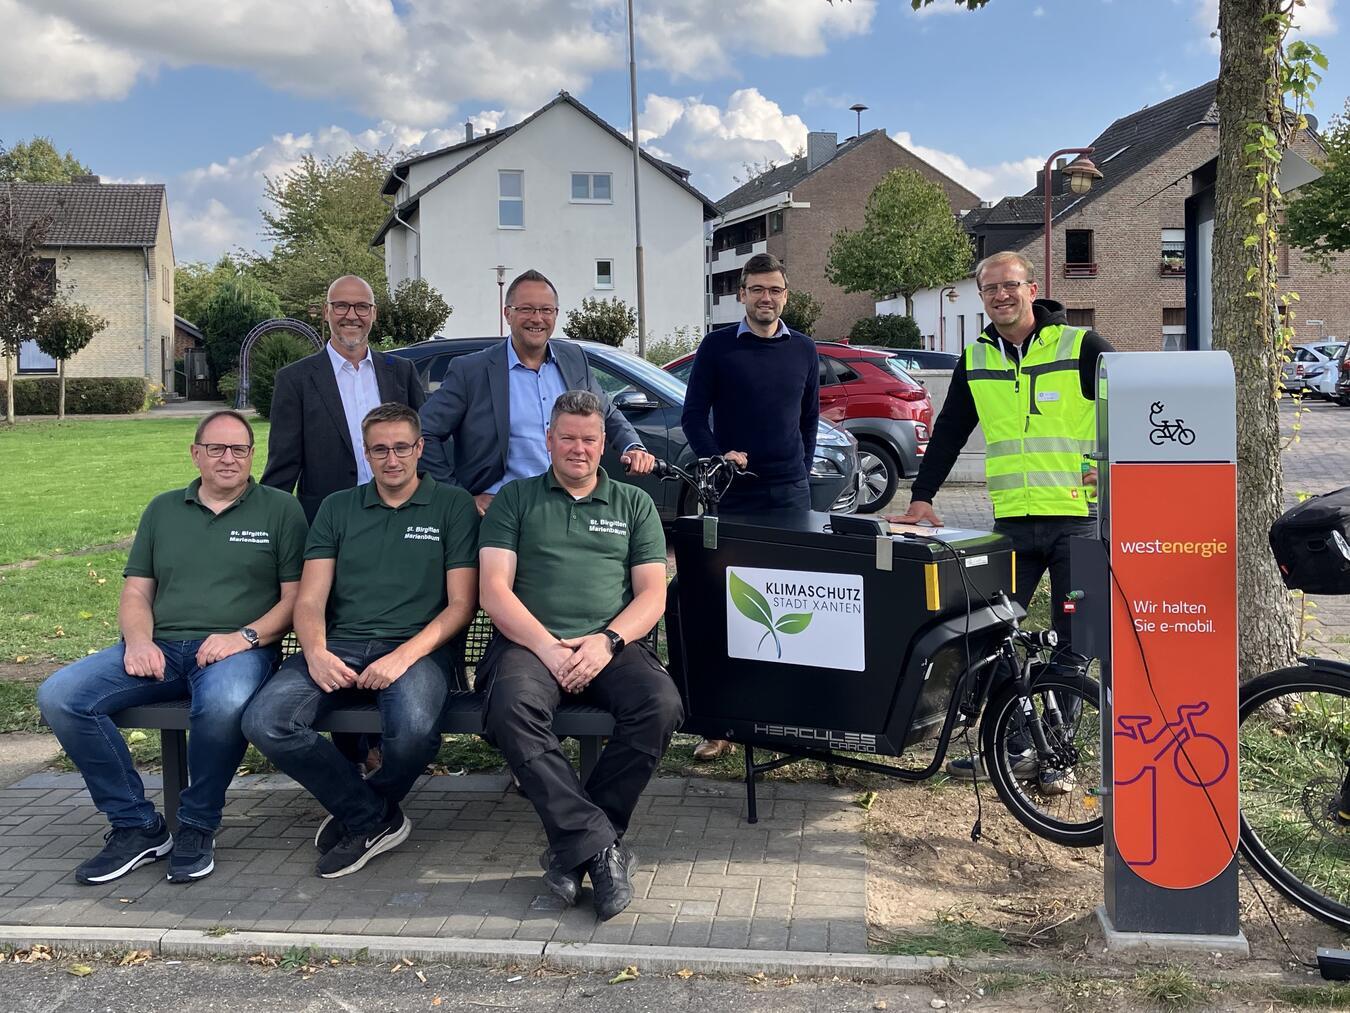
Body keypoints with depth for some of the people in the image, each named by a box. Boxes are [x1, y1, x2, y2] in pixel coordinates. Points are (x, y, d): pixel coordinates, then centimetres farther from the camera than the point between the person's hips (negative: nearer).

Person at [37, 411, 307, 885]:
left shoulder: (280, 510, 9)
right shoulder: (163, 509, 21)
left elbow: (296, 597, 3)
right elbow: (135, 592, 18)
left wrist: (244, 636, -13)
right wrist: (138, 641, -4)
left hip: (237, 647, -4)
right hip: (160, 647, 5)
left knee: (224, 702, -40)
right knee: (58, 696, -18)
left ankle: (197, 828, -14)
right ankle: (137, 826, -7)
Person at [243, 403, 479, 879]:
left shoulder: (453, 505, 9)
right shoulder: (338, 508, 18)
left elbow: (462, 603, 1)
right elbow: (310, 599, 10)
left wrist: (405, 655, -14)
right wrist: (315, 651, -12)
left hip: (416, 648, -3)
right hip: (339, 647, 3)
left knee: (415, 731, -35)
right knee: (265, 722, -23)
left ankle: (360, 816, 1)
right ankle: (374, 819, -5)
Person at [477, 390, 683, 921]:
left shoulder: (634, 503, 21)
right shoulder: (515, 499, 17)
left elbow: (652, 593, 10)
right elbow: (494, 589, 5)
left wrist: (607, 641, -10)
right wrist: (547, 647, -11)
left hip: (612, 644, 1)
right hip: (530, 641, -1)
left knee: (661, 703, -31)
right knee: (513, 707, -35)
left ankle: (574, 847, -20)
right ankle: (600, 845, -32)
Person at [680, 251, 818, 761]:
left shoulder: (803, 350, 11)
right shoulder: (717, 346, 2)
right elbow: (693, 416, 1)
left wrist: (802, 470, 11)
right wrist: (717, 458, -13)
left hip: (791, 493, 3)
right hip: (733, 493, -3)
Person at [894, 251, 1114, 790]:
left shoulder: (1082, 346, -2)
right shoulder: (976, 361, 11)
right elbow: (948, 432, 15)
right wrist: (922, 497, 9)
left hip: (1078, 519, -4)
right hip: (1012, 522, 4)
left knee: (1072, 644, 4)